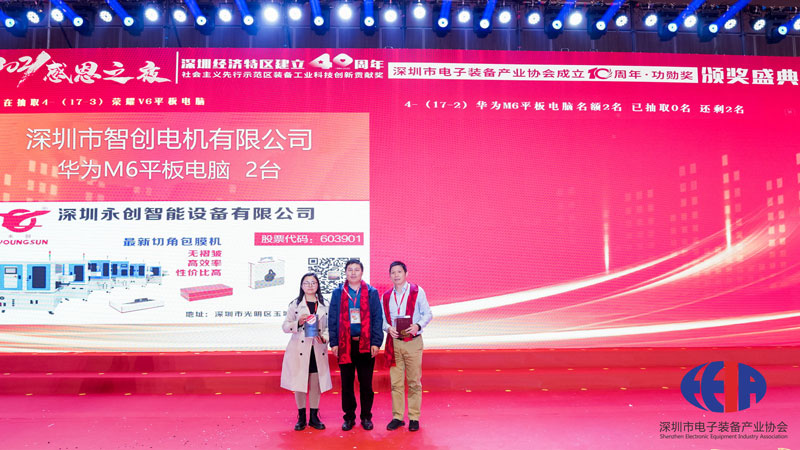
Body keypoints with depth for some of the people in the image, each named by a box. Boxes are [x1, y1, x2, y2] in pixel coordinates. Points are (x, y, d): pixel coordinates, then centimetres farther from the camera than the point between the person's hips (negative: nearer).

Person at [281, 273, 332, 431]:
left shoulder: (324, 305, 7)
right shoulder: (295, 304, 3)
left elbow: (328, 327, 11)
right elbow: (285, 326, 2)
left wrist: (324, 337, -8)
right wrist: (298, 323, -16)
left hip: (318, 349, 1)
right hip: (299, 349, -1)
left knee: (316, 383, 5)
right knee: (299, 383, 3)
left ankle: (314, 417, 17)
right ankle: (301, 417, 16)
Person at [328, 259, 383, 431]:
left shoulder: (372, 293, 5)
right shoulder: (338, 293, 7)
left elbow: (377, 318, 3)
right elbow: (332, 319, 7)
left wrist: (376, 343, -5)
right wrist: (333, 343, 0)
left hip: (366, 344, -1)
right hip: (345, 344, 1)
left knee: (366, 383, 5)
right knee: (346, 383, 7)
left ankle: (366, 417, 18)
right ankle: (349, 417, 19)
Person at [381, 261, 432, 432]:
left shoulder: (417, 291, 1)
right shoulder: (386, 296, 11)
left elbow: (427, 314, 0)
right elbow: (382, 318, 13)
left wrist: (418, 325, -17)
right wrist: (388, 328, -8)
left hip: (413, 341, -3)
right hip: (394, 342, 3)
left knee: (414, 381, 1)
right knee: (395, 382, 4)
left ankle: (414, 418, 10)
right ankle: (397, 417, 14)